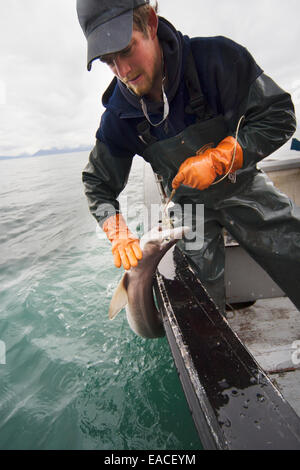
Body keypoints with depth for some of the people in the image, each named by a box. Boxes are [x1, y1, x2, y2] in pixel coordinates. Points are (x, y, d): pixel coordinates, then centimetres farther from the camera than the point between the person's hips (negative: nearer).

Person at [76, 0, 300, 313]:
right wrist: (119, 237, -15)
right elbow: (97, 184, 0)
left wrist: (216, 160, -26)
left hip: (241, 185, 0)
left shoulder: (216, 58, -18)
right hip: (187, 202, 1)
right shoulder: (118, 117, -11)